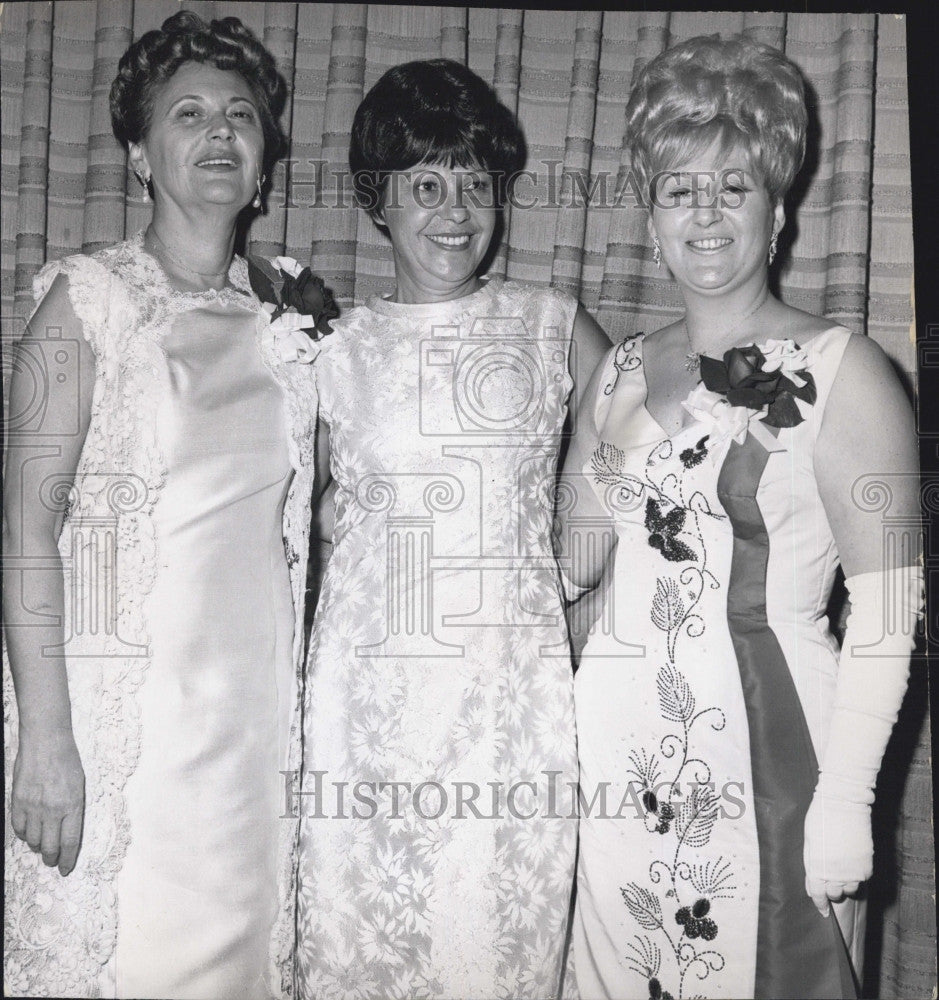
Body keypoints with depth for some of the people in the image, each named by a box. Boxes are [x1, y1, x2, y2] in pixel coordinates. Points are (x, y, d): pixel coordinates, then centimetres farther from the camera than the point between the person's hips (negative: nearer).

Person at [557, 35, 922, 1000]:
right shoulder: (621, 372, 9)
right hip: (620, 737, 5)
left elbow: (887, 603, -9)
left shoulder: (841, 370, -6)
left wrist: (846, 796, -14)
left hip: (771, 739, -4)